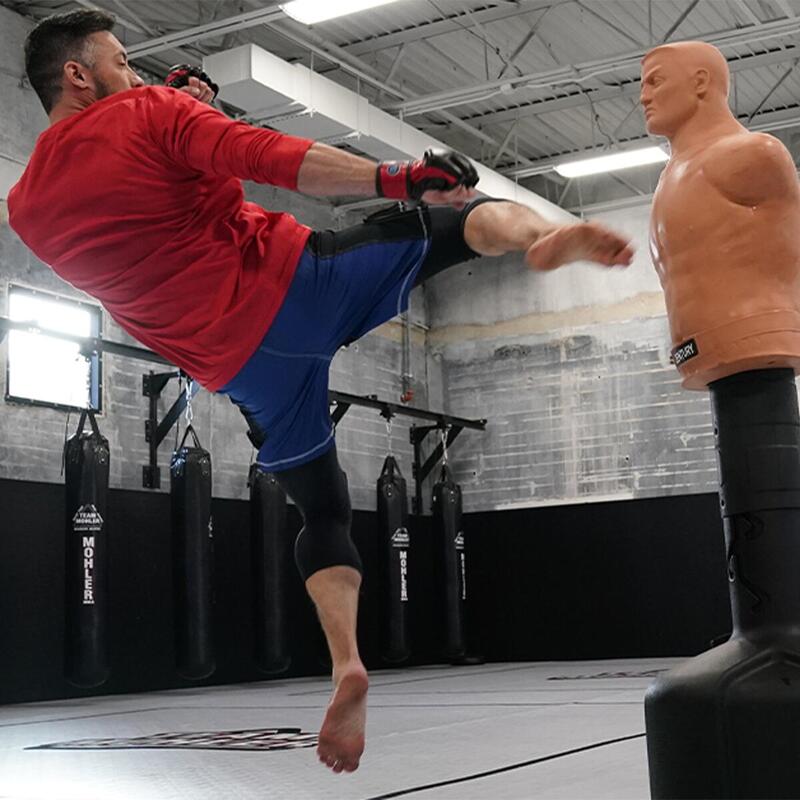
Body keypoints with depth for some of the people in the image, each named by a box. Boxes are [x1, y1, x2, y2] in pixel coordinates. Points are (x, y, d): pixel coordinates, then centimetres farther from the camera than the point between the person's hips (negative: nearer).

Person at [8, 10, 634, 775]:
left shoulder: (28, 206, 12)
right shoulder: (147, 111, -1)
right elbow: (273, 158, -13)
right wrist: (398, 177, -12)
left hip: (240, 363, 5)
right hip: (292, 282, -4)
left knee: (321, 510, 18)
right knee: (455, 217, 3)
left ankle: (346, 663, -1)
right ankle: (541, 236, -31)